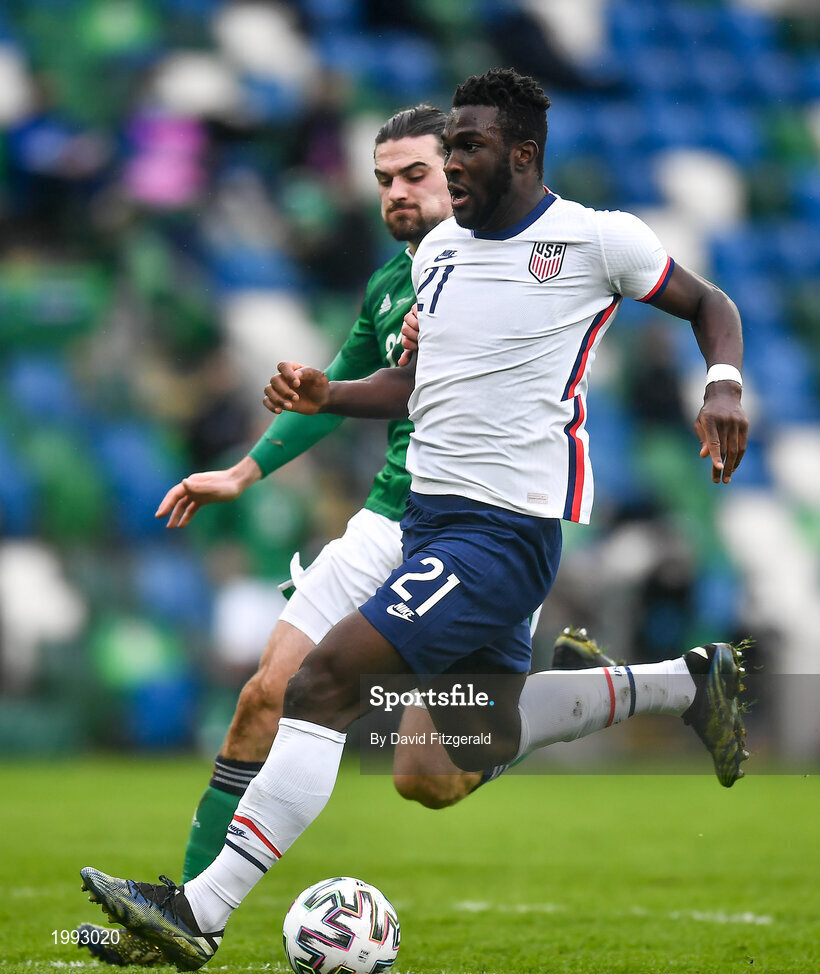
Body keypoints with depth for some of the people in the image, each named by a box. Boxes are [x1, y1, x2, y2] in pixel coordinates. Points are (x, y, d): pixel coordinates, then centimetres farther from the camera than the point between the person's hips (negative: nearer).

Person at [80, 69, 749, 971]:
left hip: (503, 525, -9)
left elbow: (709, 304, 7)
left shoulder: (597, 239, -7)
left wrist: (723, 385, -12)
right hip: (430, 514, 9)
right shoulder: (438, 247, 13)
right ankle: (688, 682, 39)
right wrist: (327, 395, 4)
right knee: (483, 739, 20)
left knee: (325, 681, -20)